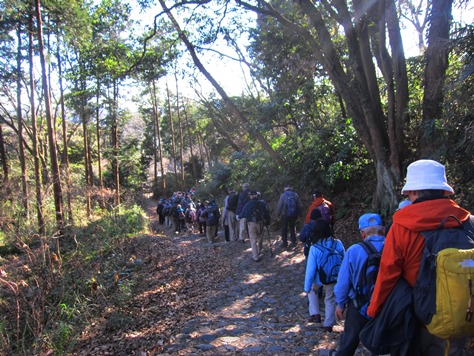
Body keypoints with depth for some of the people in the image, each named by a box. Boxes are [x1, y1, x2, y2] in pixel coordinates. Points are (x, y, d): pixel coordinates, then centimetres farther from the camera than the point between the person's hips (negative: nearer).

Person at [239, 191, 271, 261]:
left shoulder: (248, 204, -7)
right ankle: (259, 251, 40)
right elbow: (267, 214, 5)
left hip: (251, 223, -3)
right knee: (260, 238, 22)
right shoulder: (262, 203, 3)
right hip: (261, 223, 3)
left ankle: (255, 257, 0)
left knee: (253, 240, 2)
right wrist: (267, 222, 15)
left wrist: (239, 216, 19)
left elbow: (243, 213, -1)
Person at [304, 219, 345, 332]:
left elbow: (310, 269, -17)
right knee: (330, 300, 21)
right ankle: (328, 325, 30)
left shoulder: (314, 248, -23)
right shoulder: (338, 244, -16)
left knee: (313, 290, 31)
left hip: (319, 279, -2)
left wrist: (307, 287, -6)